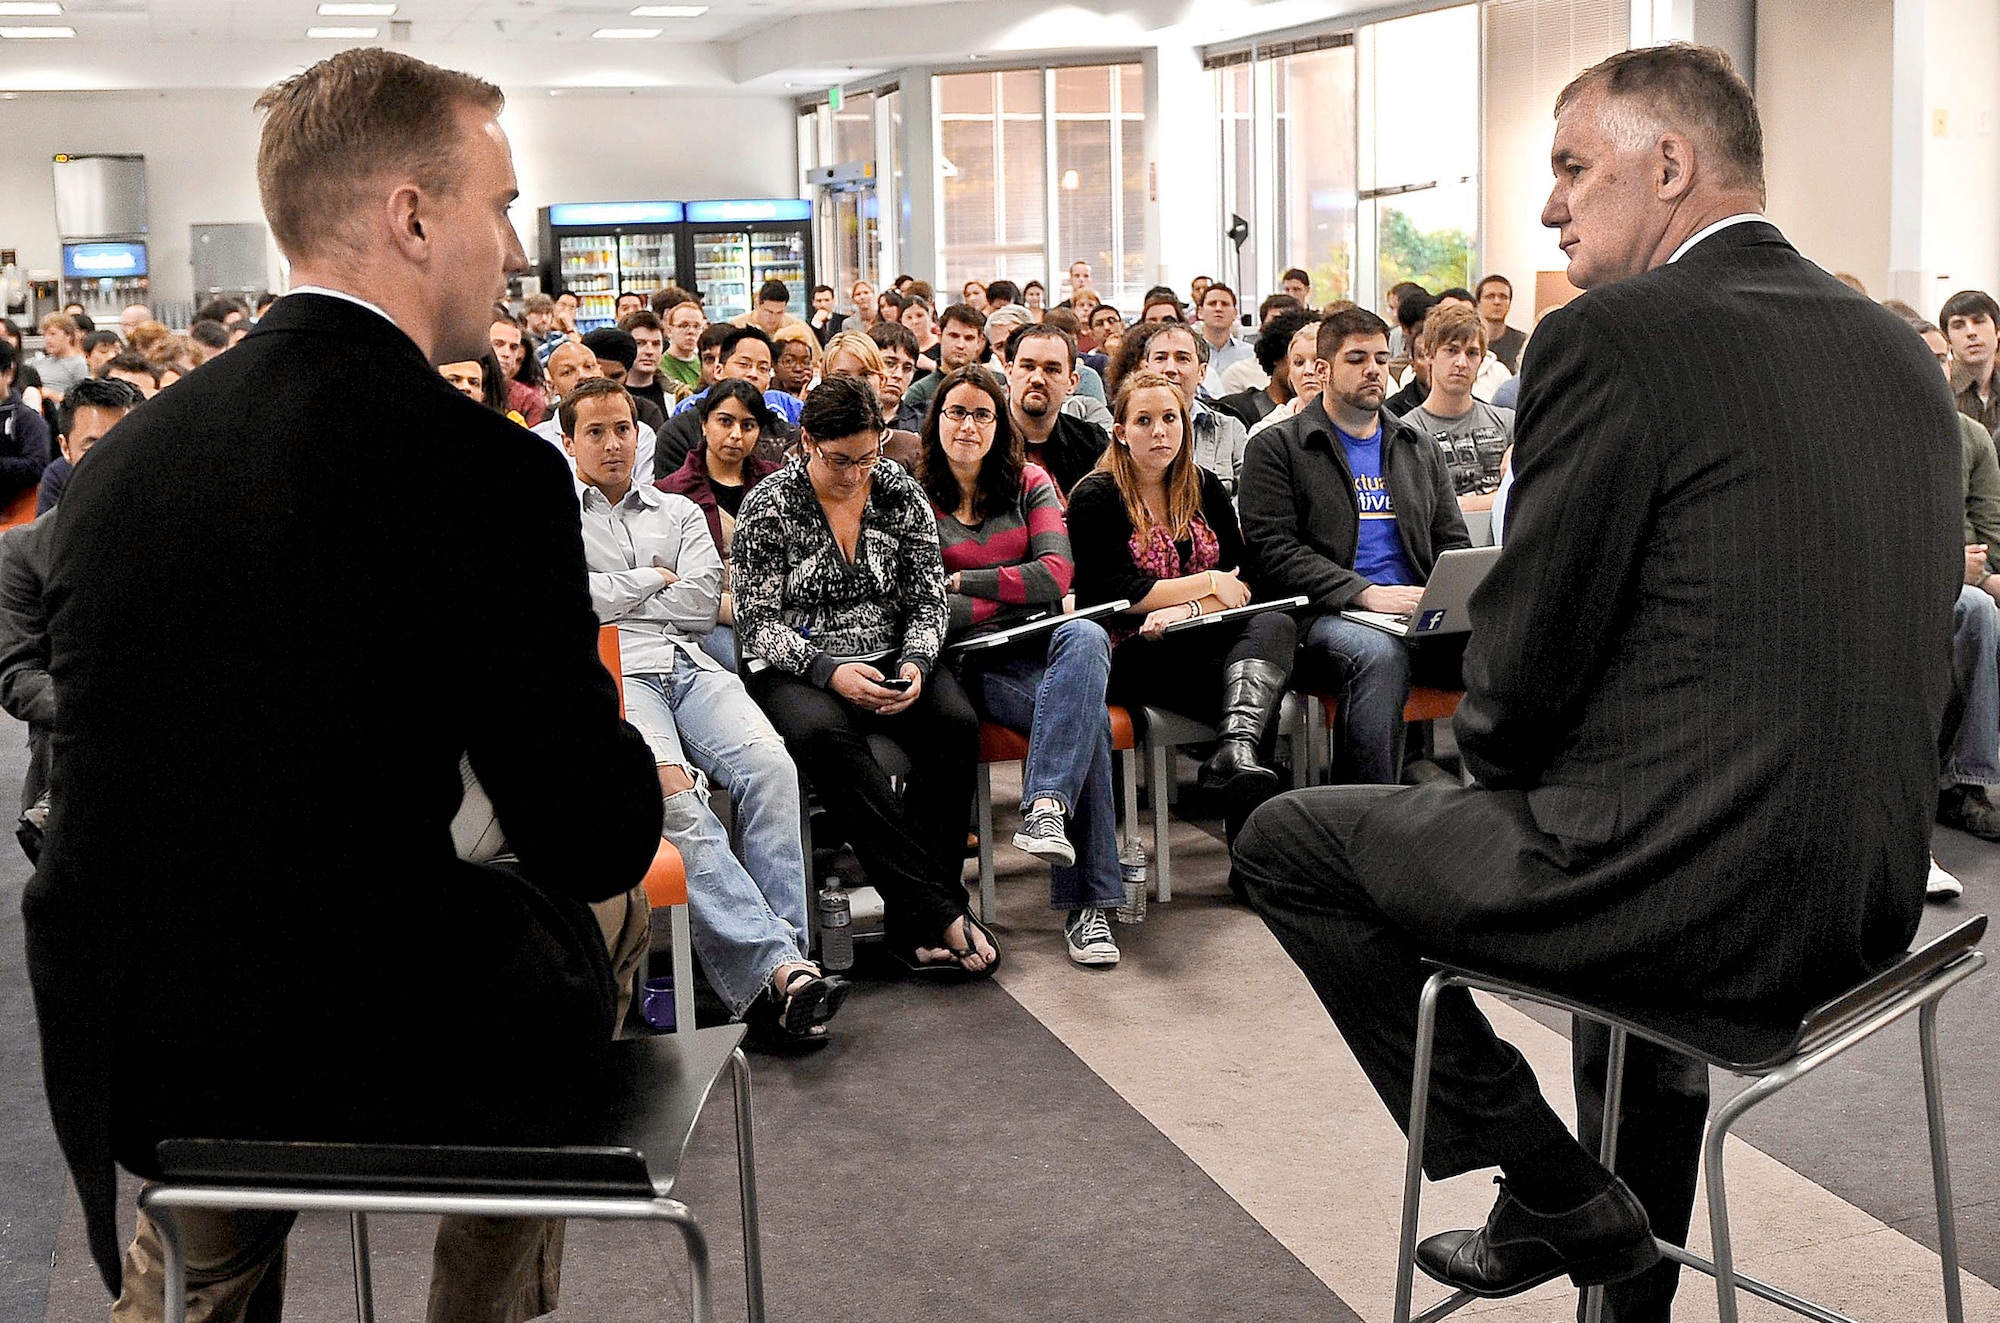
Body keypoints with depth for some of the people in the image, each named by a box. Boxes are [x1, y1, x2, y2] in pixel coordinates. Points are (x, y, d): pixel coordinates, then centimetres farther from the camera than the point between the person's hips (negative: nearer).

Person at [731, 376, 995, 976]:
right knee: (824, 734, -37)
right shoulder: (769, 505, -4)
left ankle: (913, 921, -24)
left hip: (890, 662, 3)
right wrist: (830, 672, -21)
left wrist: (916, 665, -13)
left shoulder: (901, 492, 5)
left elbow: (927, 601, 8)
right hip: (799, 671, -3)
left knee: (956, 723, -29)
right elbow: (758, 623, -6)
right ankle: (940, 910, -36)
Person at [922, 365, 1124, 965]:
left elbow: (1055, 575, -1)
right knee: (1088, 714, -32)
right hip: (974, 660, -3)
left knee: (1086, 637, -37)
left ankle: (1044, 809, -47)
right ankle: (1086, 902, -35)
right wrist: (1017, 594, -5)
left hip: (1043, 643, 3)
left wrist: (960, 582, -3)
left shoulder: (1030, 484, 15)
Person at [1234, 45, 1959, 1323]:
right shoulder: (1895, 345, 11)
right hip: (1871, 894, 8)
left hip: (1706, 898, -8)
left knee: (1288, 841, 9)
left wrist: (1494, 762, 9)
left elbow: (1528, 647, -13)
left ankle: (1556, 1188, 11)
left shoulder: (1611, 337, -13)